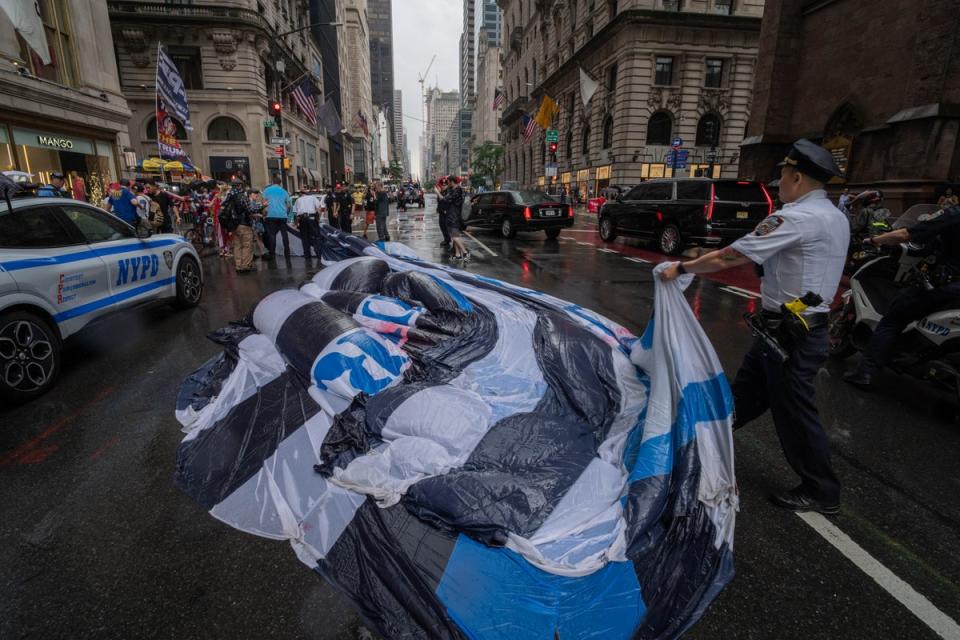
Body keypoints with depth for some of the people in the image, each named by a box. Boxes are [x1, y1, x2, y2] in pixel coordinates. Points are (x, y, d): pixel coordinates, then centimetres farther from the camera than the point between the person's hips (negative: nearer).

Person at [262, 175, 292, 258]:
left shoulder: (267, 190, 8)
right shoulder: (284, 191, 15)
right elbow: (288, 205, 15)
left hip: (271, 215, -2)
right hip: (283, 216, 2)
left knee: (272, 235, -2)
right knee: (284, 234, 6)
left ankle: (272, 254, -5)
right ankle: (287, 254, 7)